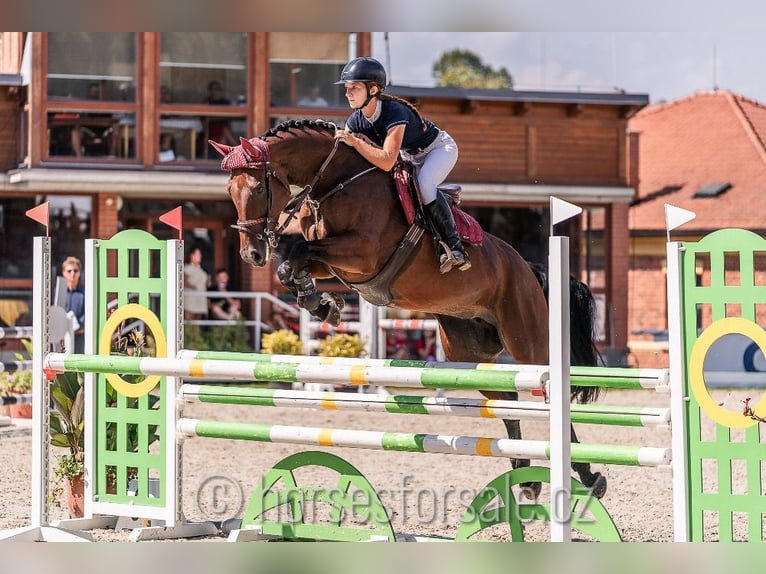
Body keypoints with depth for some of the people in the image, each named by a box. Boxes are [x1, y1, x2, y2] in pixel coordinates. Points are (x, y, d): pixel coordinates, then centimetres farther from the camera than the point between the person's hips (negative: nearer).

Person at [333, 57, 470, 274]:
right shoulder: (356, 121, -14)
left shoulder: (394, 113, -37)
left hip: (440, 148, -9)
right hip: (411, 156, 9)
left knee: (423, 184, -35)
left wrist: (355, 142, -50)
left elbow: (387, 162, -48)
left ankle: (455, 249, -33)